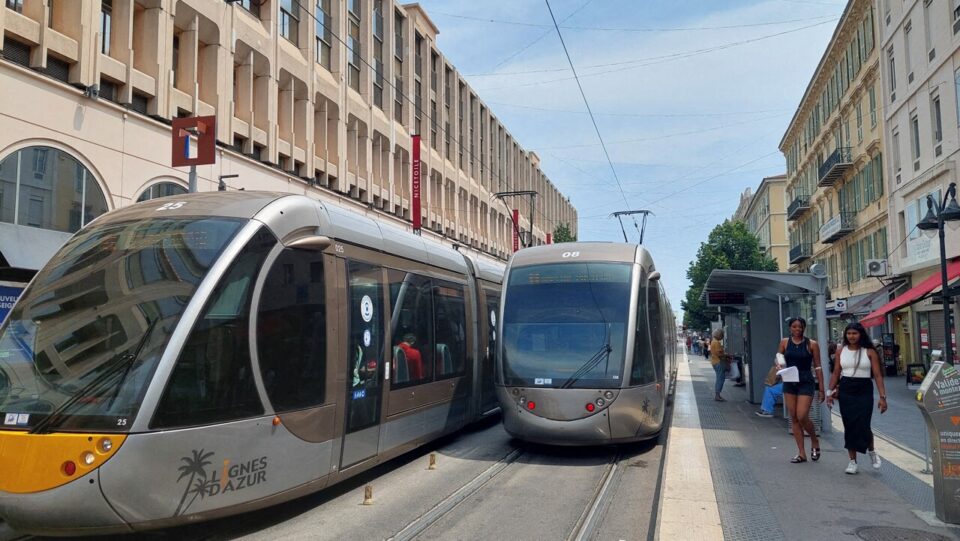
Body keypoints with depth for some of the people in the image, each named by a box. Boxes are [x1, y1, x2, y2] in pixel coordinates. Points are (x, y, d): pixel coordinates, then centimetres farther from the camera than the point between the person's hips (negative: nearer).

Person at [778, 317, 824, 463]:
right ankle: (802, 453, 14)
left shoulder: (811, 344, -3)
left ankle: (815, 442, 18)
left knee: (802, 417, -11)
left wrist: (821, 388, -2)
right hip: (789, 383, 4)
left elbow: (817, 367, -1)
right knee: (794, 418, 6)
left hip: (806, 383, -4)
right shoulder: (784, 342, 4)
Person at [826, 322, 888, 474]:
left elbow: (878, 375, -4)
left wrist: (883, 396, -10)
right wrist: (831, 392, 5)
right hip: (845, 391, 2)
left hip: (864, 391, -2)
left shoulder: (869, 352, -2)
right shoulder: (841, 351, 5)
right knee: (849, 426, 3)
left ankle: (871, 451, 24)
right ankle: (852, 461, 13)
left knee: (862, 425, -8)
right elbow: (836, 373, 10)